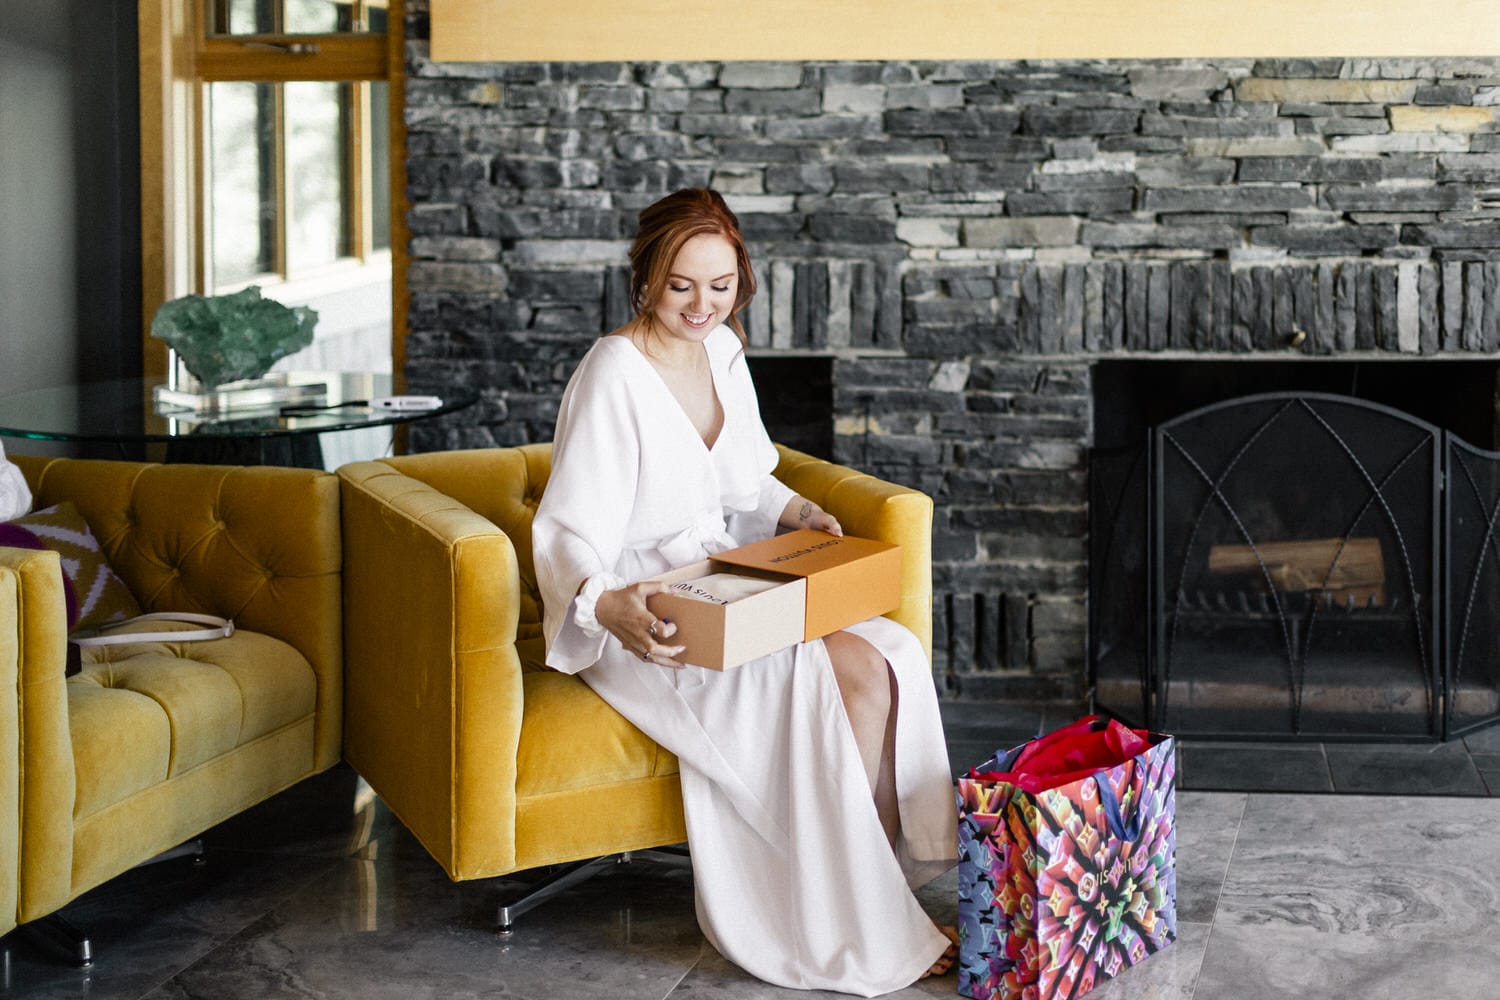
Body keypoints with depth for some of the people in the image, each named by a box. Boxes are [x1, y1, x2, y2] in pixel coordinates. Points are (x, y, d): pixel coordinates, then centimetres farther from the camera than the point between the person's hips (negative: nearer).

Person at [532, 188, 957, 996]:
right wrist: (607, 607, -41)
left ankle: (878, 875, -8)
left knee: (890, 658, -17)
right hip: (644, 621, -7)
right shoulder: (614, 374, -17)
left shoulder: (722, 351, 7)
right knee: (838, 680, -26)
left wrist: (800, 514, 0)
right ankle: (863, 933, -13)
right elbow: (568, 535, -21)